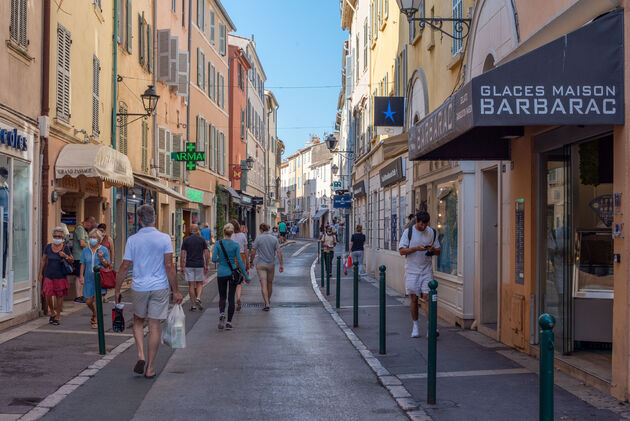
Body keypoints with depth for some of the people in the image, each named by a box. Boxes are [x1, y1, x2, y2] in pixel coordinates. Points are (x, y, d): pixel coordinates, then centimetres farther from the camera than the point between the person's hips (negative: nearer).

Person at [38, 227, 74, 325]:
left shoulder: (65, 248, 0)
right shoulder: (48, 247, 3)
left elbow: (72, 261, 3)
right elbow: (43, 261, 11)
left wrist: (65, 256, -17)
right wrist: (40, 274, 10)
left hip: (60, 276, -1)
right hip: (48, 275, 1)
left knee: (59, 296, 2)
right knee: (48, 295, -7)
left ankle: (57, 317, 15)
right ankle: (52, 313, 18)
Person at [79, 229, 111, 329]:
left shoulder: (104, 250, 0)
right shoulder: (85, 250, 8)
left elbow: (108, 265, 1)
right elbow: (82, 264, 11)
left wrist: (101, 258, -17)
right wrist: (81, 276, 2)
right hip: (88, 279, 3)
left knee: (97, 299, -8)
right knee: (88, 301, 5)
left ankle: (96, 320, 3)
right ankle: (94, 314, 36)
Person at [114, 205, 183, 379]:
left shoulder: (133, 240, -3)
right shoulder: (164, 238, -6)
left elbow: (125, 267, -1)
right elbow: (169, 266, -8)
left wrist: (117, 289, 9)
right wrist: (176, 291, -2)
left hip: (139, 287, 1)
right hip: (159, 287, -1)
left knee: (138, 321, 21)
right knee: (154, 326, 4)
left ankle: (141, 355, 2)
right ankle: (150, 368, 9)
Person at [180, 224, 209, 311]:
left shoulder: (186, 240, 0)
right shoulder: (202, 239, 1)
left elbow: (183, 255, -3)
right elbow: (206, 253, -1)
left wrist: (182, 267, 2)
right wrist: (207, 266, 7)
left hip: (189, 266, 0)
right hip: (199, 265, 0)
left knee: (191, 285, 5)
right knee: (200, 284, 13)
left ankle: (193, 305, 6)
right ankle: (198, 298, -11)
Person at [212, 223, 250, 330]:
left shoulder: (218, 244, -5)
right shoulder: (236, 245, -5)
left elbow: (214, 259, -9)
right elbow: (239, 261, -8)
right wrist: (246, 275, -4)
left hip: (221, 273, 1)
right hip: (232, 273, 0)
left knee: (222, 296, 14)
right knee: (231, 298, 6)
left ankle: (222, 313, -15)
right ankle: (229, 322, 4)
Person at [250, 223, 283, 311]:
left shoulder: (258, 238, -7)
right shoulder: (274, 239, -1)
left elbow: (253, 252, -7)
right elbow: (279, 252, -5)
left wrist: (251, 261, 9)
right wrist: (281, 265, -2)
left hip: (261, 264, -3)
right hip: (271, 264, 3)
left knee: (263, 285, -5)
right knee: (270, 283, 20)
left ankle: (267, 304, -14)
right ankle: (268, 300, 38)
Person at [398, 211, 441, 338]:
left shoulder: (432, 232, 7)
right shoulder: (408, 232, -2)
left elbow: (438, 252, 11)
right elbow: (401, 251, -6)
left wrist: (433, 250, -13)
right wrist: (416, 248, -19)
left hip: (427, 270, 1)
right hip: (412, 270, -1)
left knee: (427, 298, -7)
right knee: (414, 299, 4)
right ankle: (415, 326, 17)